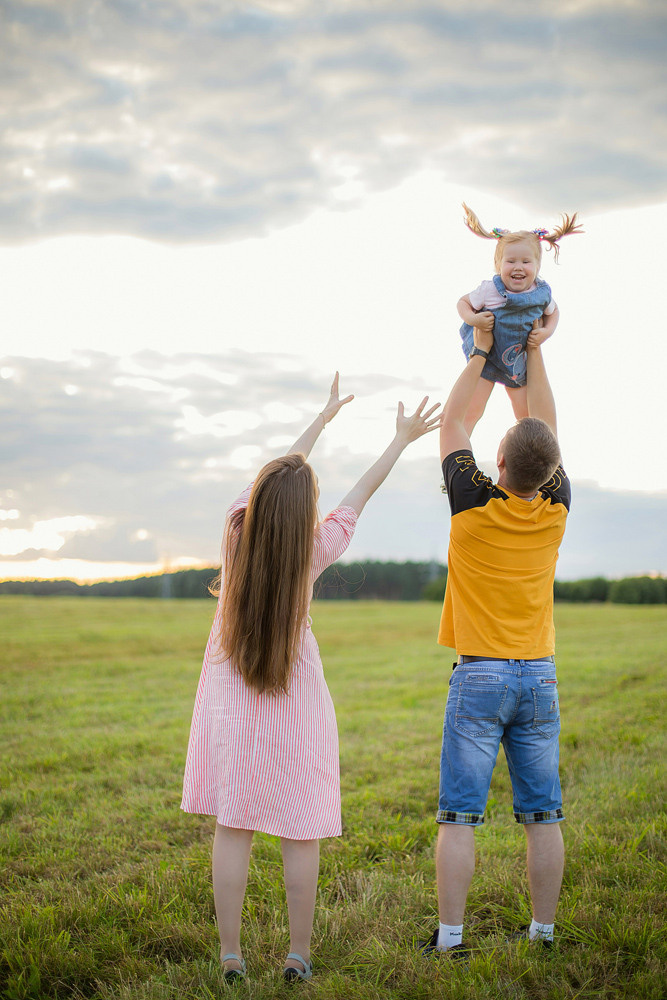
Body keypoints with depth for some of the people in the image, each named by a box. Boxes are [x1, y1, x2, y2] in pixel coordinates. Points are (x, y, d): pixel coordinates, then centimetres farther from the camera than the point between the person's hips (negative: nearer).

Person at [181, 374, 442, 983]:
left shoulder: (238, 532, -13)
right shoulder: (315, 552, -16)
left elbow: (282, 466, 3)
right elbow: (364, 491, -3)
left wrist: (325, 416, 16)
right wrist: (403, 438, 11)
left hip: (230, 697, 2)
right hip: (293, 699, -2)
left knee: (232, 828, 5)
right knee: (301, 832, 7)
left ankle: (231, 956, 10)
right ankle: (299, 955, 14)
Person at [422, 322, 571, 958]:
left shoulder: (474, 504, -10)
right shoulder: (555, 510, -2)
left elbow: (450, 425, 5)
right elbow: (546, 430, 13)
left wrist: (481, 352, 13)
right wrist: (533, 351, 18)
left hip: (478, 675, -3)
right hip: (539, 677, 4)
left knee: (459, 815, 0)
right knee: (541, 815, 8)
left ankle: (449, 938, 2)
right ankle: (542, 932, 14)